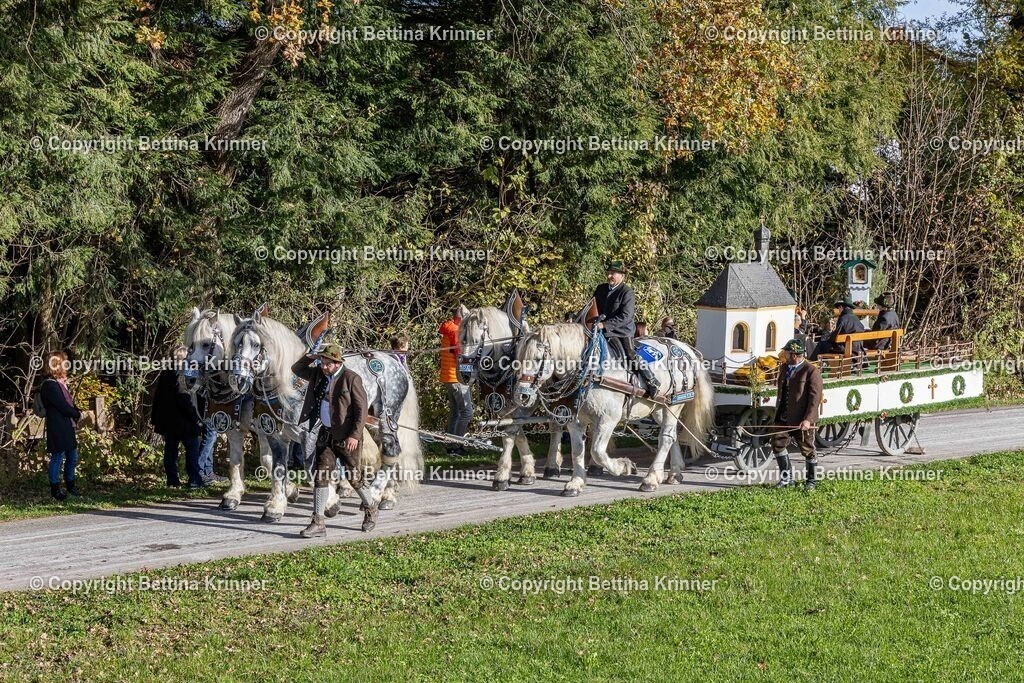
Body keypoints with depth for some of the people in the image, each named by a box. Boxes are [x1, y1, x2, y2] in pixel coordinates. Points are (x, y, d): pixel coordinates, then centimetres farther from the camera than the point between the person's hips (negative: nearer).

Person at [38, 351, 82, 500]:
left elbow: (70, 402, 16)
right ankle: (55, 489, 8)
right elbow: (63, 406, -19)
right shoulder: (50, 386, -17)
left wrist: (76, 413, -3)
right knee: (58, 458, -2)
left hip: (68, 427, 10)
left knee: (72, 457, 16)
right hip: (58, 429, -10)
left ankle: (70, 486, 28)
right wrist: (77, 414, -4)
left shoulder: (61, 383, 14)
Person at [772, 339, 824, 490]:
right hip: (783, 418, 7)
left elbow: (815, 398, -16)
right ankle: (786, 476, 14)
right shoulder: (784, 368, 13)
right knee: (777, 443, 1)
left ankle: (812, 480, 19)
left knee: (807, 449, 4)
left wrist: (808, 419, -23)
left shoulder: (811, 371, -12)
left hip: (802, 420, -7)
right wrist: (778, 412, 20)